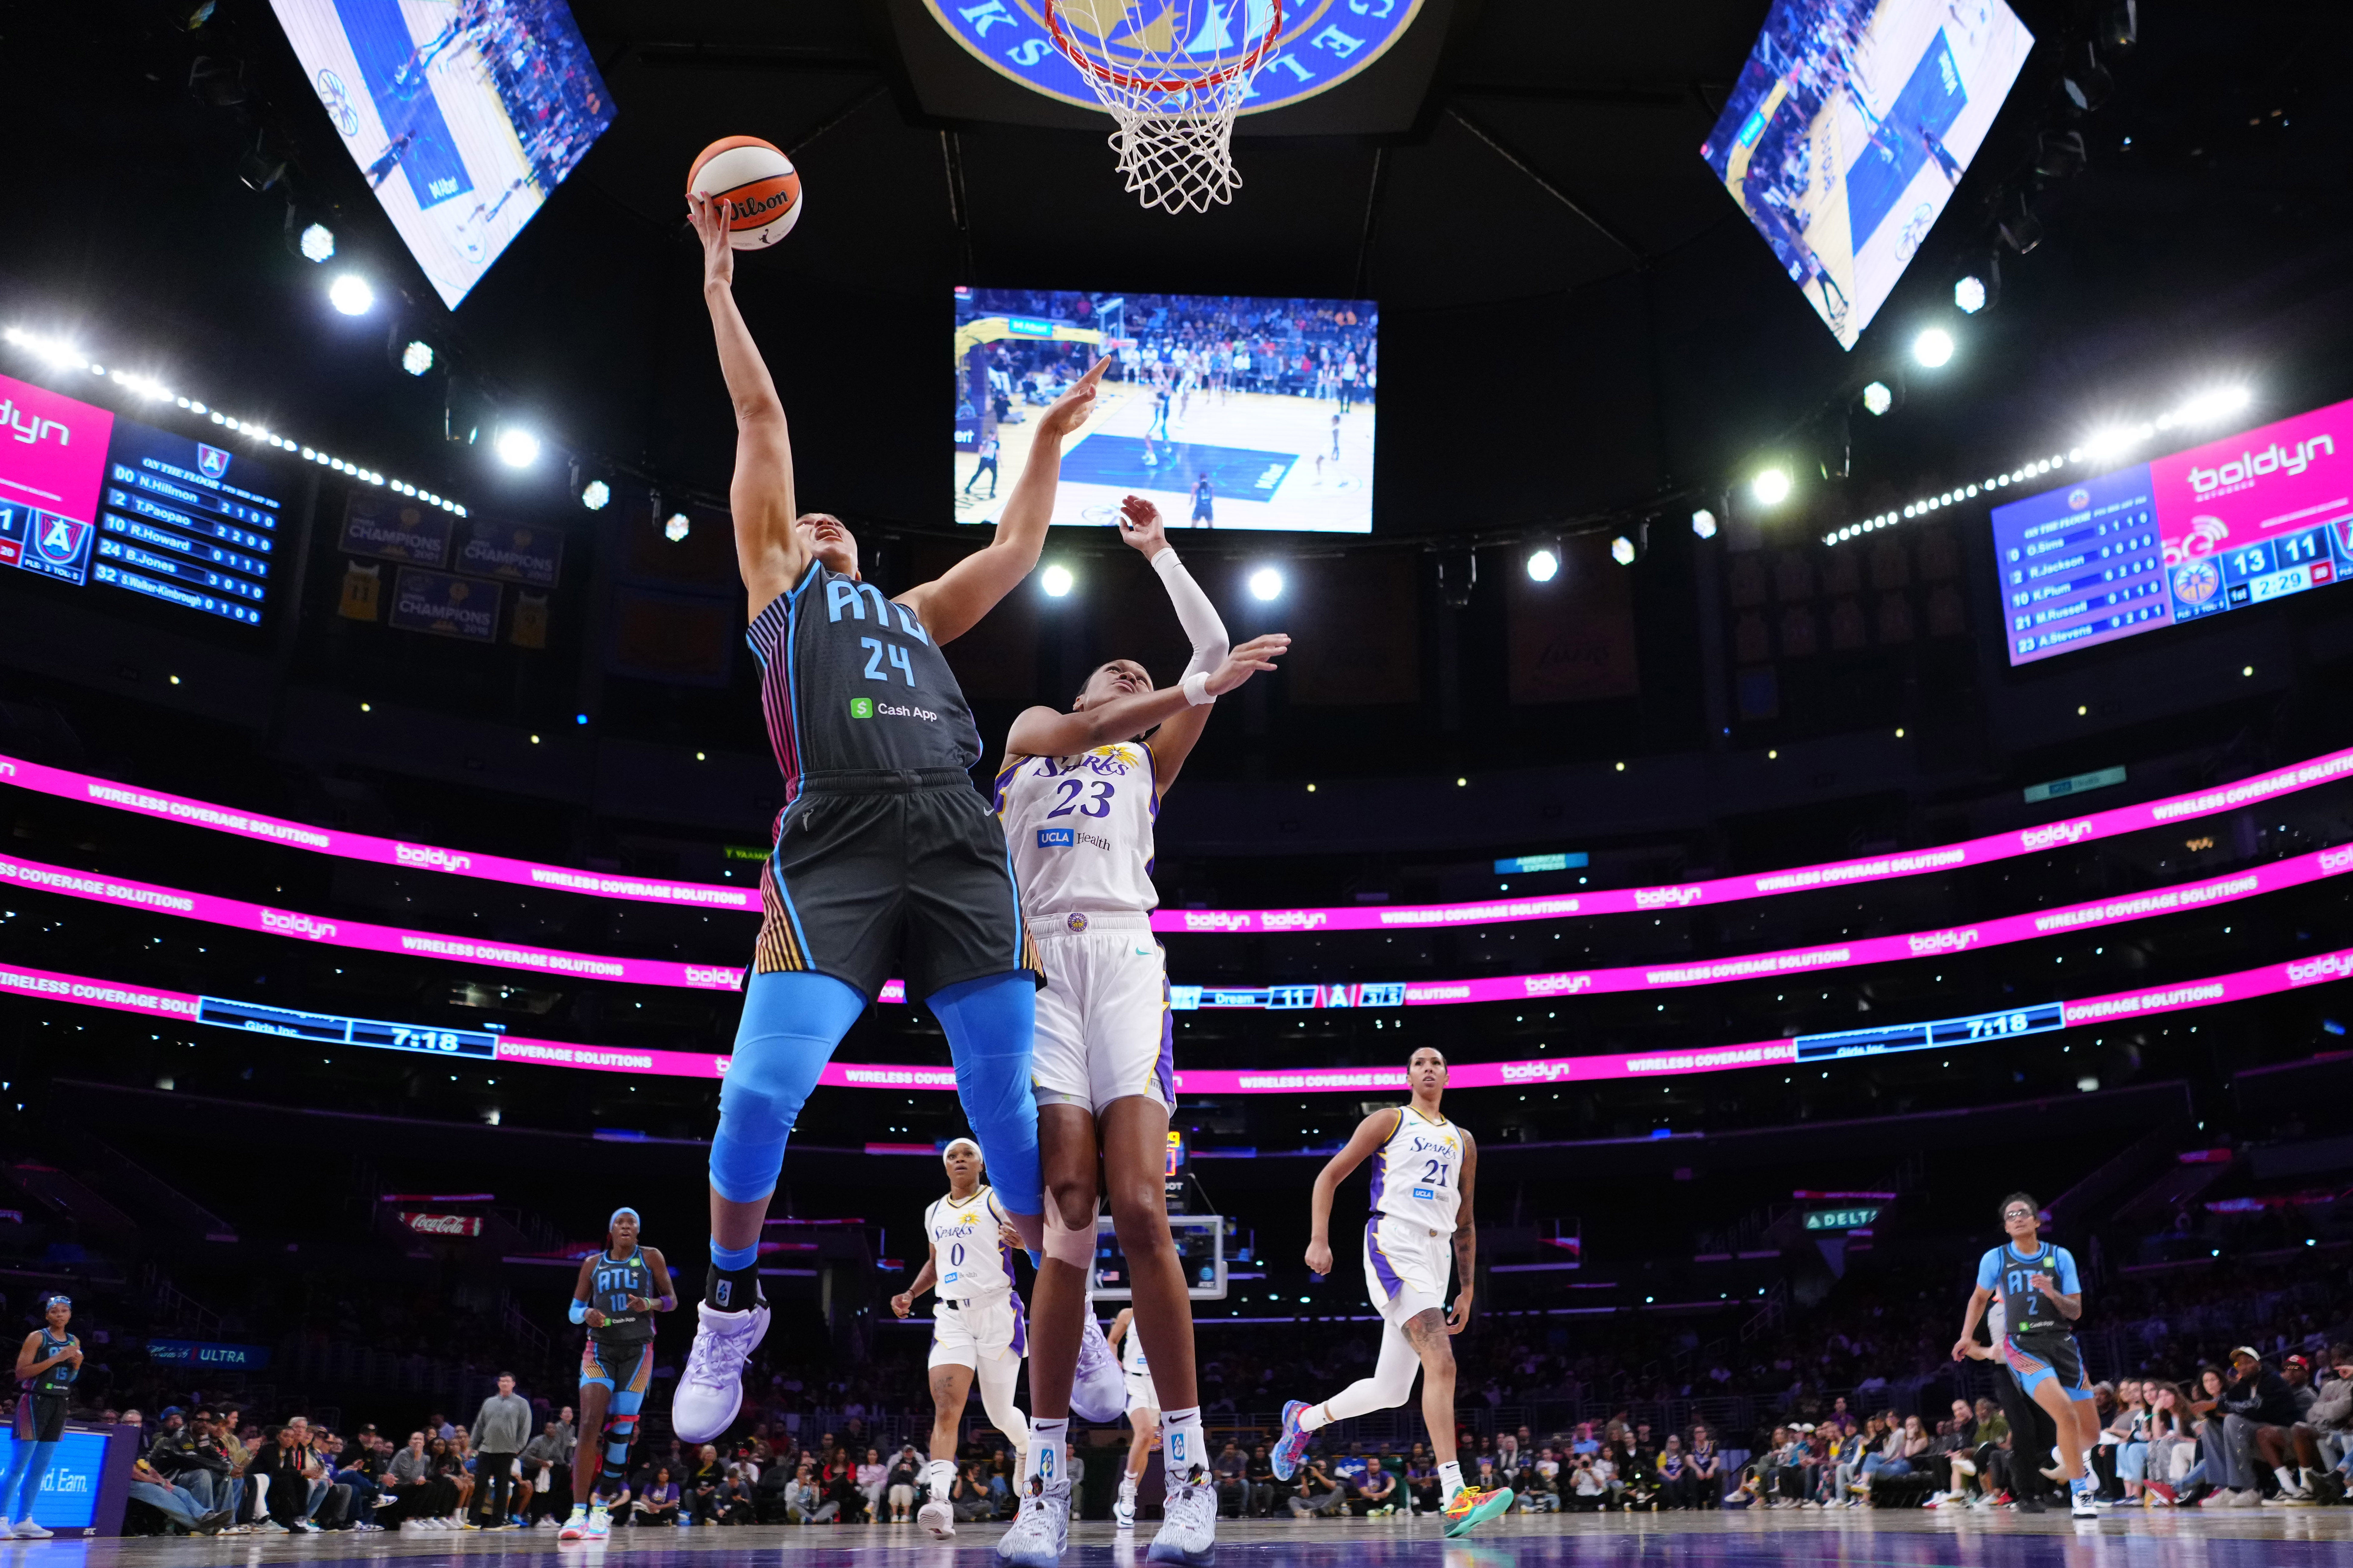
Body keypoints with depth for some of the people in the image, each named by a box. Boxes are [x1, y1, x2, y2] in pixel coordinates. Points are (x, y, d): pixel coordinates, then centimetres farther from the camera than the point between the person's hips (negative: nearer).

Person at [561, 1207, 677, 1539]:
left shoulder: (651, 1258, 3)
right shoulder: (593, 1263, 8)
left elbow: (672, 1299, 6)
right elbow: (574, 1310, 12)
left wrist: (649, 1304, -15)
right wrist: (587, 1314, -11)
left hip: (637, 1350, 0)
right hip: (599, 1349, 1)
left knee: (621, 1431, -2)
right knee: (590, 1424, -17)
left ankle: (602, 1510, 12)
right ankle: (579, 1513, -19)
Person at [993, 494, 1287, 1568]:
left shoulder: (1145, 763, 27)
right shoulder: (1033, 734, 24)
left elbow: (1212, 649, 23)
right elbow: (1073, 732, -1)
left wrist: (1158, 550, 29)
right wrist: (1198, 685, -9)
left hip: (1126, 961, 1)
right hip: (1043, 964, -1)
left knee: (1140, 1213, -13)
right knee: (1069, 1217, -11)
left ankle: (1187, 1468, -9)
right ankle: (1045, 1482, -7)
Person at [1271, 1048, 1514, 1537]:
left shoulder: (1463, 1143, 21)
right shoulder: (1389, 1122, 6)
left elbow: (1465, 1224, 24)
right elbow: (1329, 1176, 3)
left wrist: (1467, 1291, 18)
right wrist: (1319, 1240, -9)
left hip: (1436, 1257, 7)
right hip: (1394, 1244, -7)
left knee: (1390, 1392, 8)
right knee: (1441, 1363, -24)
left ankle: (1305, 1419, 33)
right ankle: (1456, 1499, -28)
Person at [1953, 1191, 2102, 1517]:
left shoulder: (2060, 1257, 4)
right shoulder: (1995, 1259, 2)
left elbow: (2076, 1311, 2)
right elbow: (1980, 1297, 18)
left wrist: (2052, 1294, -17)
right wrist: (1967, 1336, 9)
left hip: (2062, 1343, 3)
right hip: (2023, 1346, -3)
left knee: (2091, 1433, 8)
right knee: (2067, 1414, -25)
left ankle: (2073, 1455, 45)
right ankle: (2080, 1492, -10)